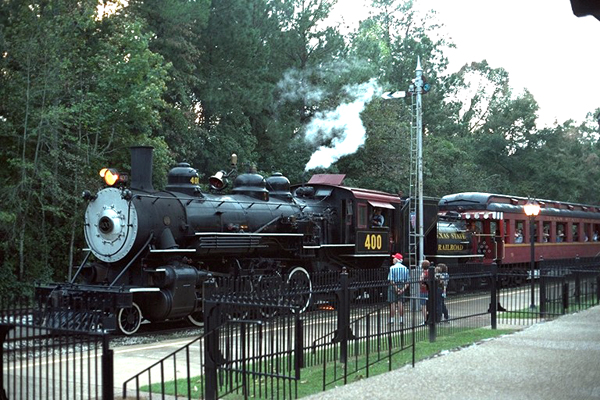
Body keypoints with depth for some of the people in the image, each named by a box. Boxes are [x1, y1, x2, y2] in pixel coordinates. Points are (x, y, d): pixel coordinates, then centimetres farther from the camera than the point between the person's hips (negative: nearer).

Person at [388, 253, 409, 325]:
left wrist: (396, 288, -15)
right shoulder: (405, 268, 6)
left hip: (393, 286, -4)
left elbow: (391, 280, -16)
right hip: (402, 286, 4)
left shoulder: (392, 268, -9)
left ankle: (392, 320, 1)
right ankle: (401, 319, 8)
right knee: (400, 303, 8)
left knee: (393, 303, 0)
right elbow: (407, 281, 1)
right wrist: (403, 288, -4)